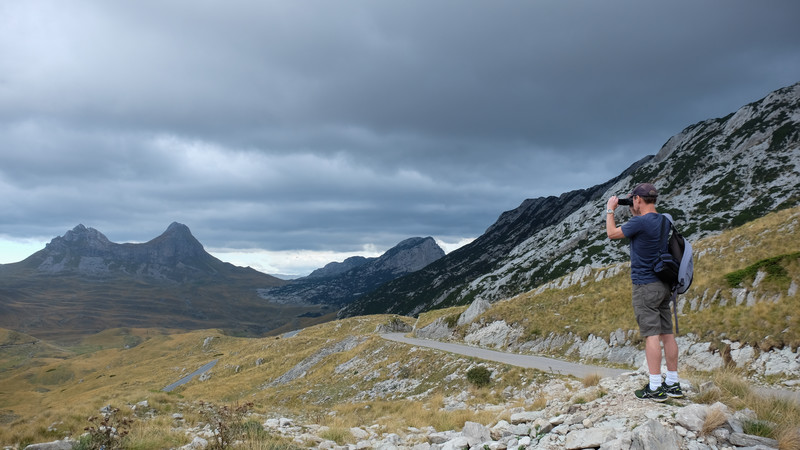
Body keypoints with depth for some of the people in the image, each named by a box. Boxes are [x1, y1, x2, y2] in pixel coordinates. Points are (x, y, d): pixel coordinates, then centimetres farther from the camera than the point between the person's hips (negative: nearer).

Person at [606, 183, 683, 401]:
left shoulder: (640, 222, -16)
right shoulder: (663, 221, 9)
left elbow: (612, 233, -2)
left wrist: (610, 210, 9)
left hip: (646, 286, -8)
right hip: (663, 285, 9)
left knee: (652, 334, -7)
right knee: (667, 334, 10)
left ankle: (655, 388, -5)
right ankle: (673, 383, 16)